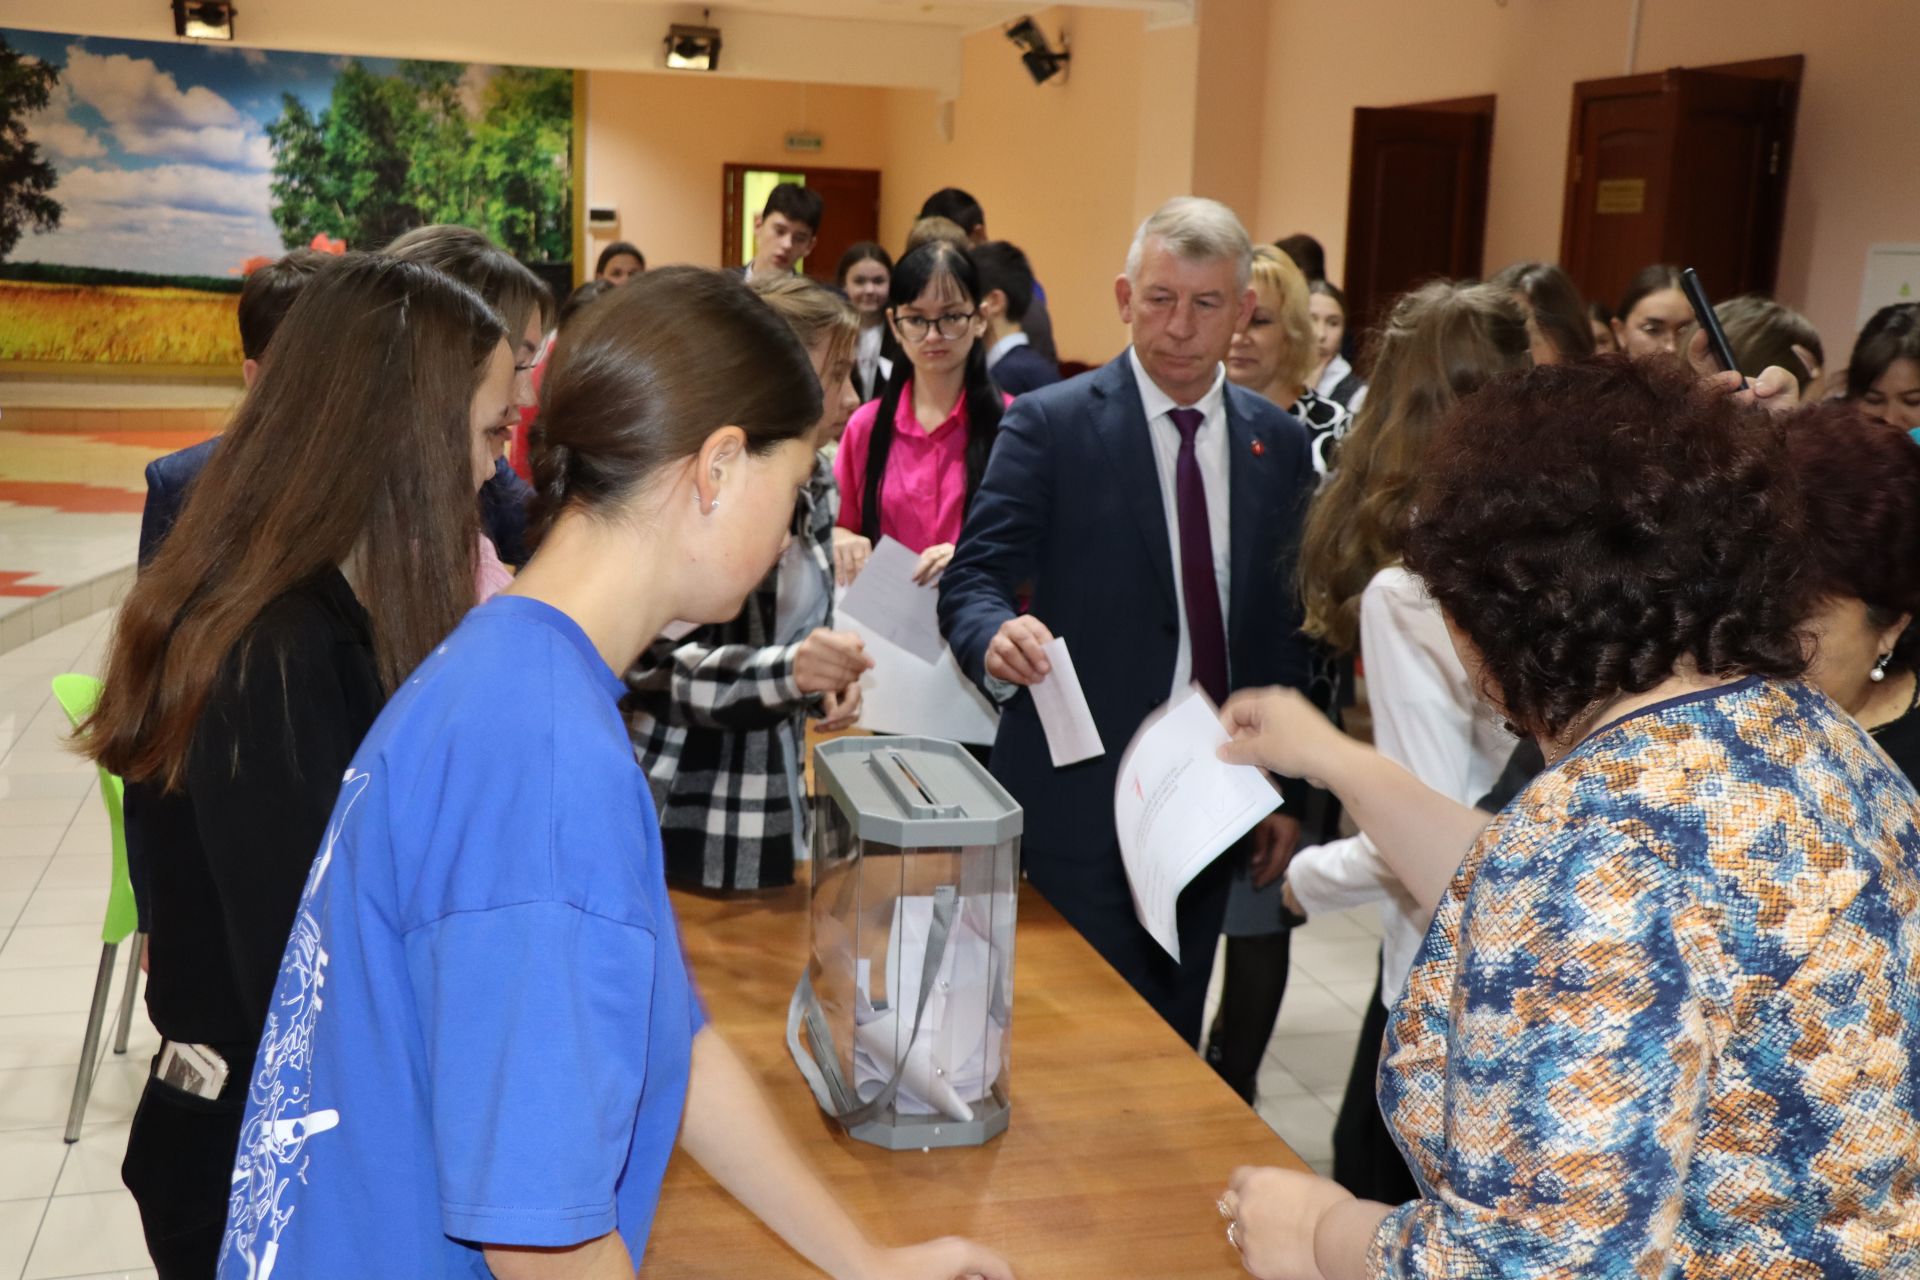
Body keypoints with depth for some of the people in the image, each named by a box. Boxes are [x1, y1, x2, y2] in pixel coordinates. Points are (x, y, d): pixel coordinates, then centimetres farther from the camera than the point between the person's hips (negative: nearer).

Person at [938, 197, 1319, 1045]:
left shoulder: (1278, 445, 8)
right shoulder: (1048, 424, -5)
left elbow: (1288, 626, 11)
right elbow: (972, 578, -10)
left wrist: (1289, 792, 10)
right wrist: (997, 634, -33)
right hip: (1083, 799, -4)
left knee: (1175, 1039, 14)